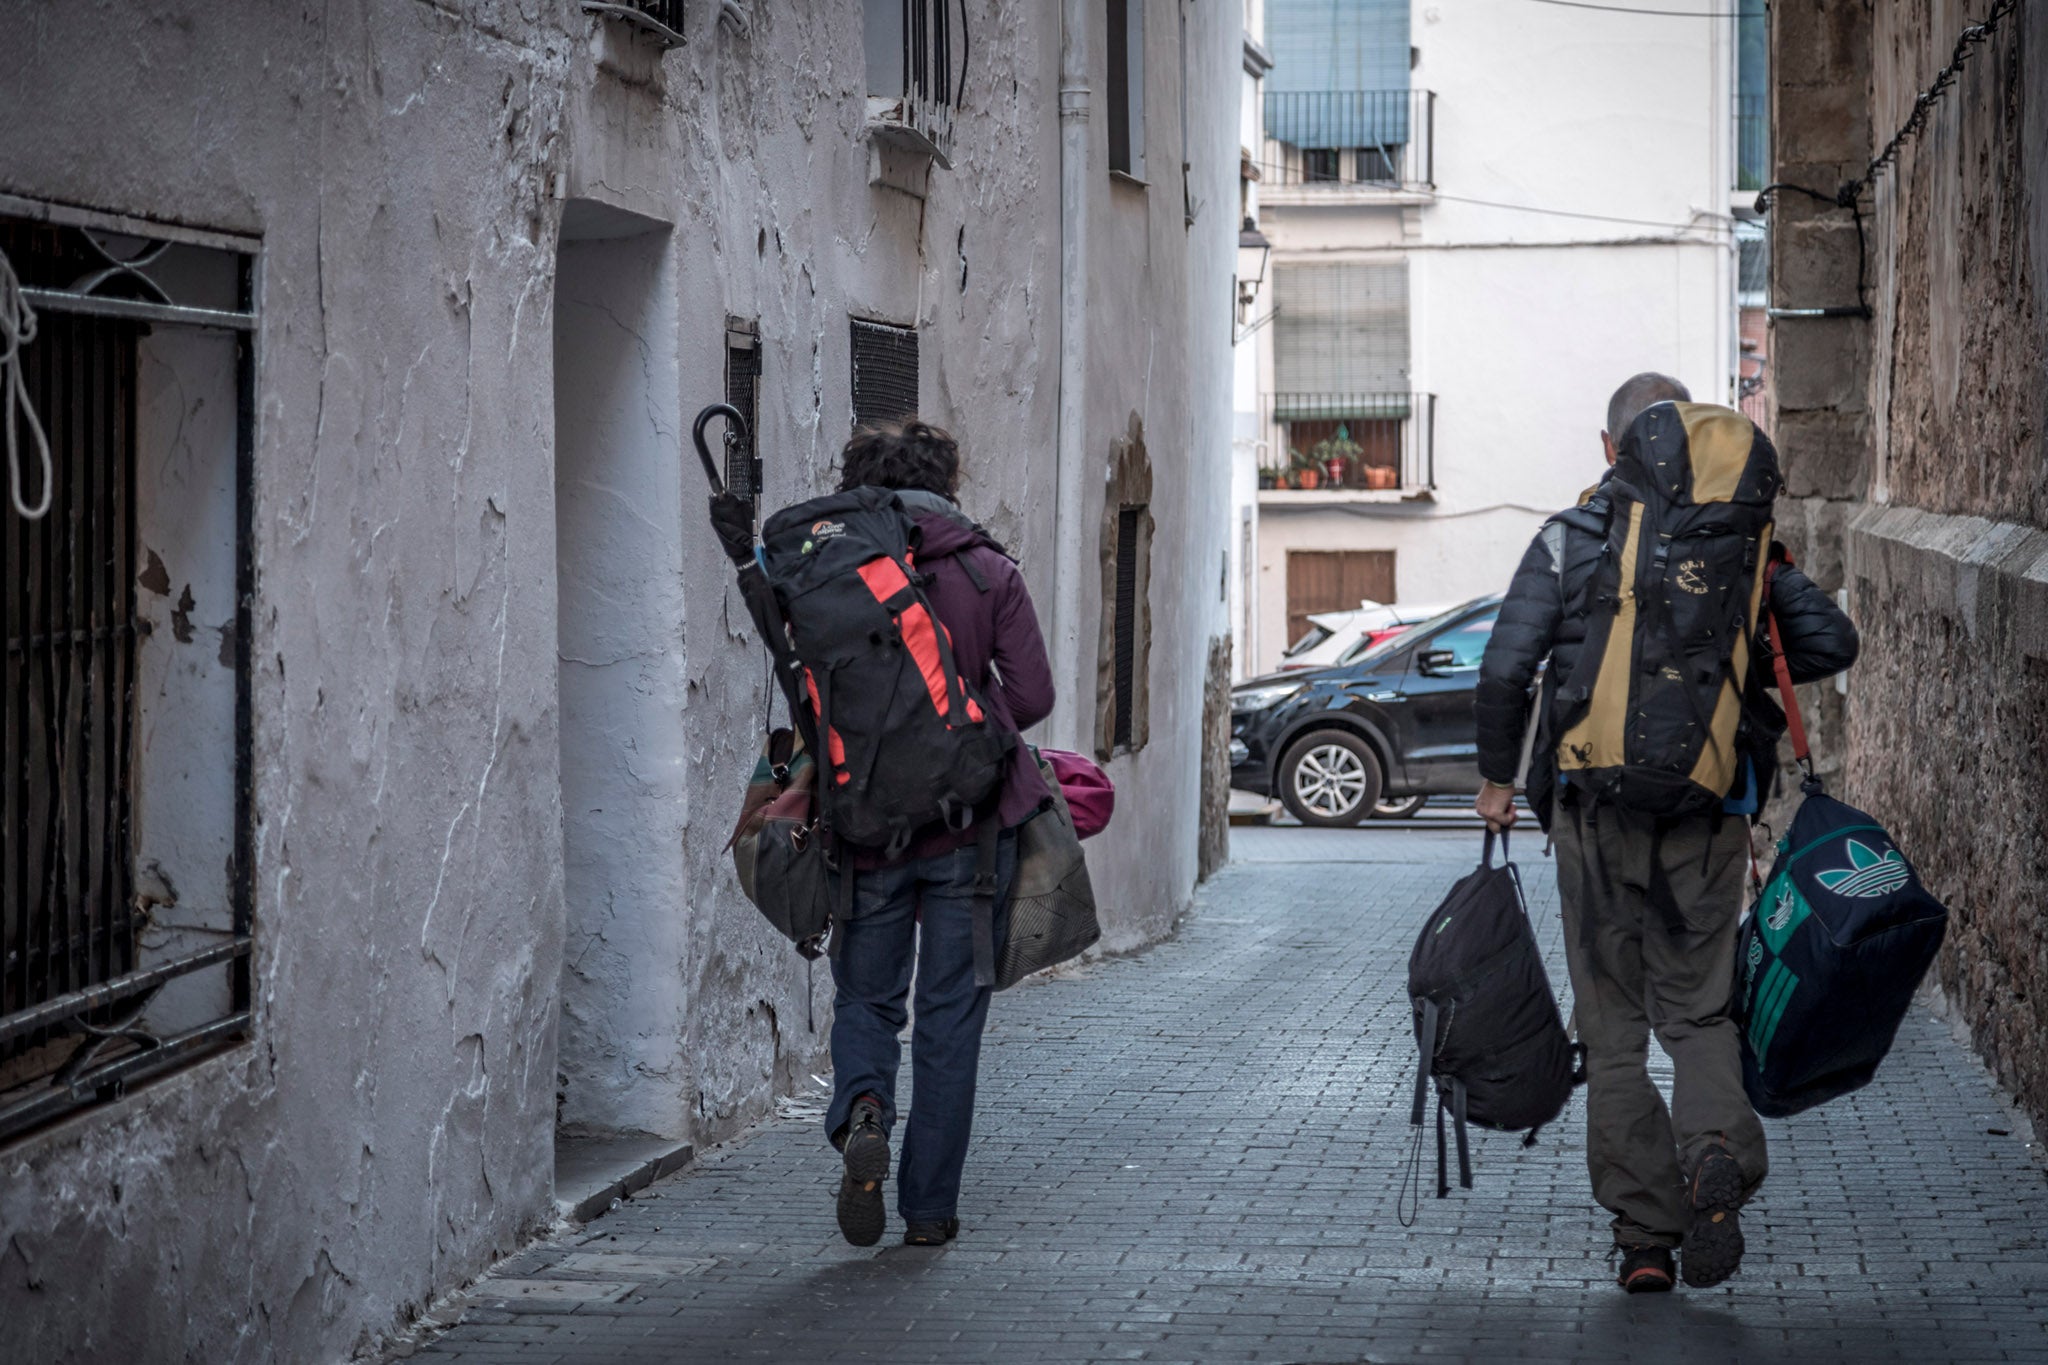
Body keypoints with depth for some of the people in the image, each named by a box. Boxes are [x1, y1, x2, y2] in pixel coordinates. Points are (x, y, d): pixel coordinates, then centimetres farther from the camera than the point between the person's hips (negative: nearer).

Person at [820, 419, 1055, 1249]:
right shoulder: (987, 572, 0)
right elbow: (1032, 696, -4)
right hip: (972, 823, 0)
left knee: (865, 999, 15)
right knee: (950, 1016, 8)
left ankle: (862, 1111, -16)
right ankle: (929, 1209, 9)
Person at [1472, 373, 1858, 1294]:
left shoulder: (1566, 541, -1)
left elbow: (1504, 671, -9)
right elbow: (1830, 640, 0)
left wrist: (1496, 777, 5)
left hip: (1596, 811, -1)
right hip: (1710, 809, 1)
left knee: (1615, 1026, 8)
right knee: (1699, 1008, 11)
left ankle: (1643, 1236, 5)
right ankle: (1717, 1152, -20)